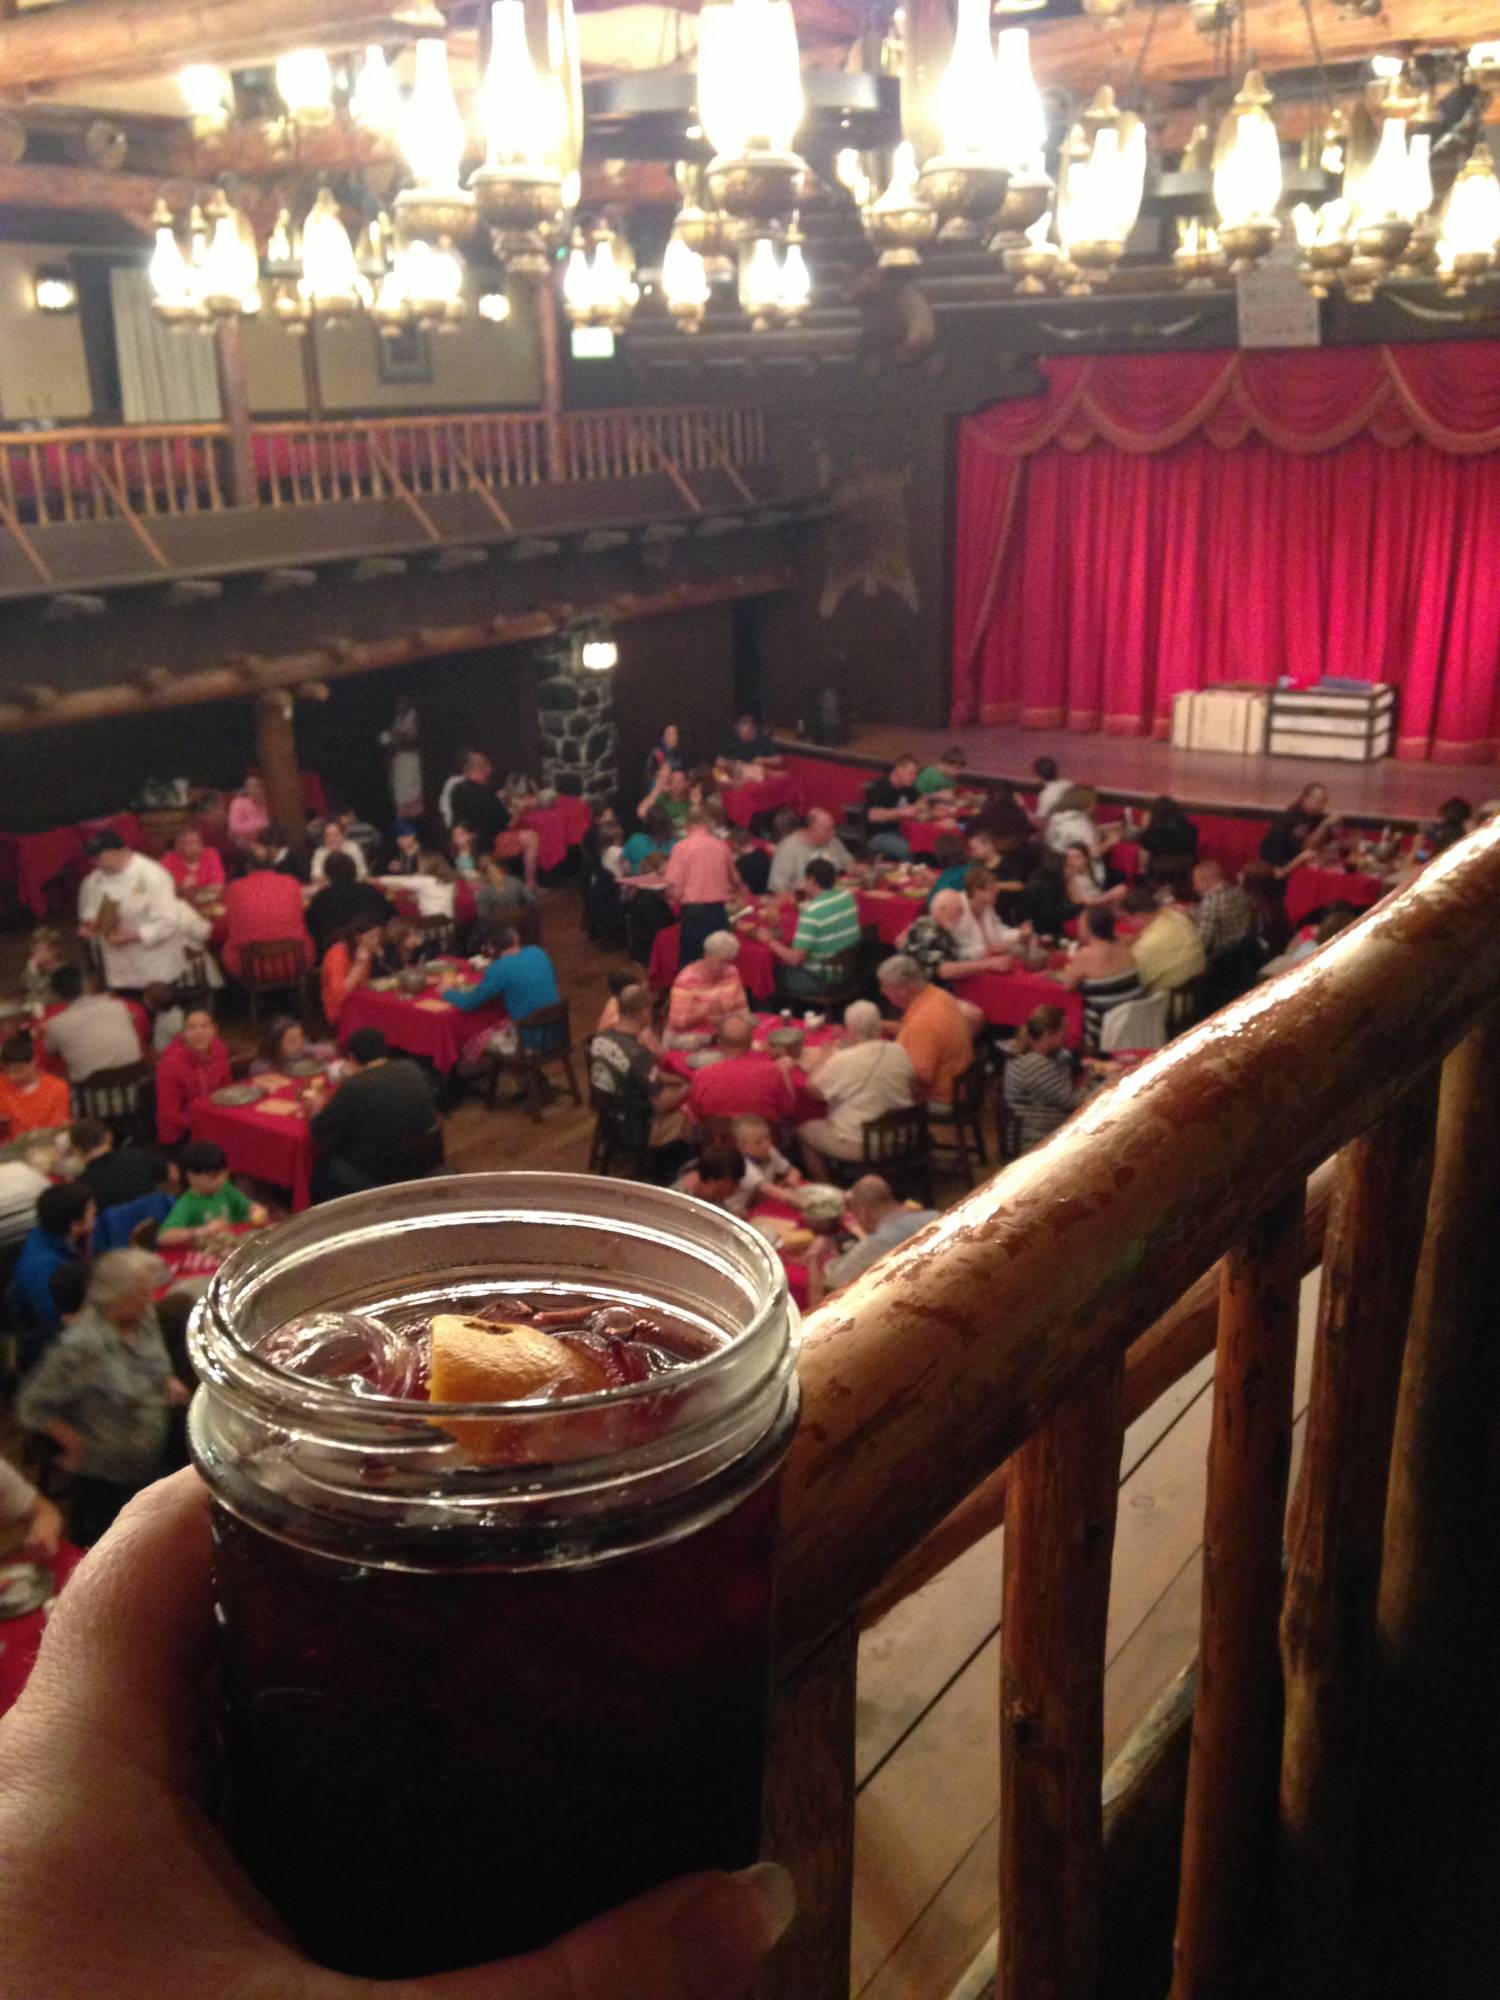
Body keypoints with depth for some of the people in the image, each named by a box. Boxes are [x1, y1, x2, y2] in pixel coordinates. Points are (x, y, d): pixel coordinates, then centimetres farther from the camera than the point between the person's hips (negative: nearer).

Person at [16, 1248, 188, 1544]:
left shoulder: (144, 1316, -9)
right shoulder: (81, 1346, -33)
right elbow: (32, 1404, -24)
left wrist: (167, 1382, -5)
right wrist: (76, 1443, -17)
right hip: (104, 1480, -7)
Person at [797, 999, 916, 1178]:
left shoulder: (841, 1061, -22)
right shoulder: (900, 1053, -7)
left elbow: (814, 1091, -8)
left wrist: (816, 1066, 13)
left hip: (857, 1146, -6)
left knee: (804, 1130, 18)